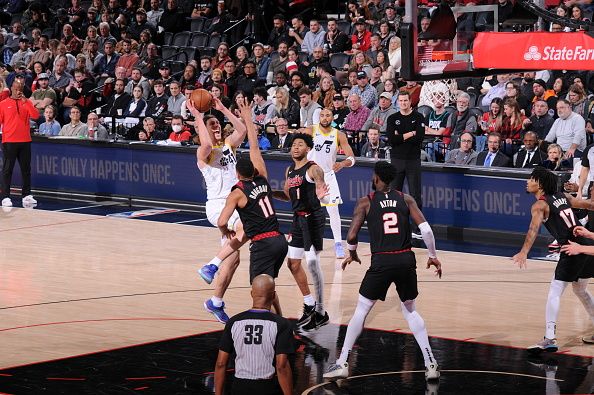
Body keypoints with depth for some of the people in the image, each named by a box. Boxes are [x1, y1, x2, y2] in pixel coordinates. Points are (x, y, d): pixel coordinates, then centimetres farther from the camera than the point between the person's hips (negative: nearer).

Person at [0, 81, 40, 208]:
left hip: (25, 141, 3)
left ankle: (26, 196, 13)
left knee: (26, 169, 7)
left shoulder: (27, 102, 9)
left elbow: (36, 116, -6)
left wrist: (26, 102, -13)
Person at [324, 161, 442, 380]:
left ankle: (342, 364, 10)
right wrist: (433, 256, 12)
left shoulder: (366, 202, 4)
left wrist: (352, 254, 20)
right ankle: (430, 364, 13)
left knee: (361, 310, 12)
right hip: (406, 260, 3)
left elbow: (351, 236, 0)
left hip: (382, 262, -3)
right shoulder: (406, 199, 10)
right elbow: (425, 229, 0)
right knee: (410, 311, 20)